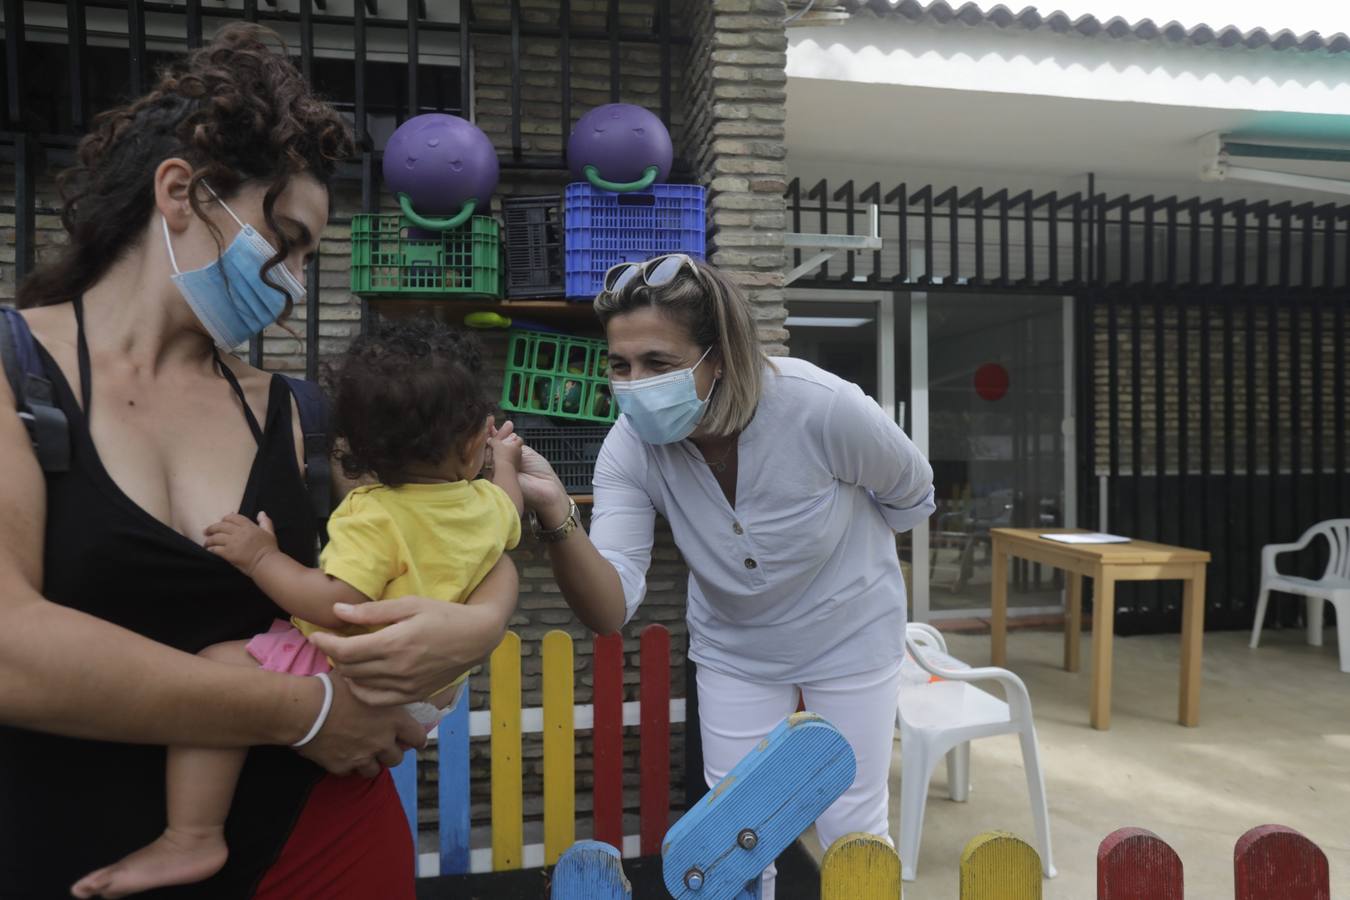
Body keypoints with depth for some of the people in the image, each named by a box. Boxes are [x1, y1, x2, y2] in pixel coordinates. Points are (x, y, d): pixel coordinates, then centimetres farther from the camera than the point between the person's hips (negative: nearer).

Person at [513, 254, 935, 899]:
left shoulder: (822, 408, -32)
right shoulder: (630, 448, -24)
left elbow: (911, 496, -10)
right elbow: (610, 611, -32)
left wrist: (844, 557, 3)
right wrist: (554, 512, -48)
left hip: (849, 634, -2)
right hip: (733, 647, 2)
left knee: (853, 831, 11)